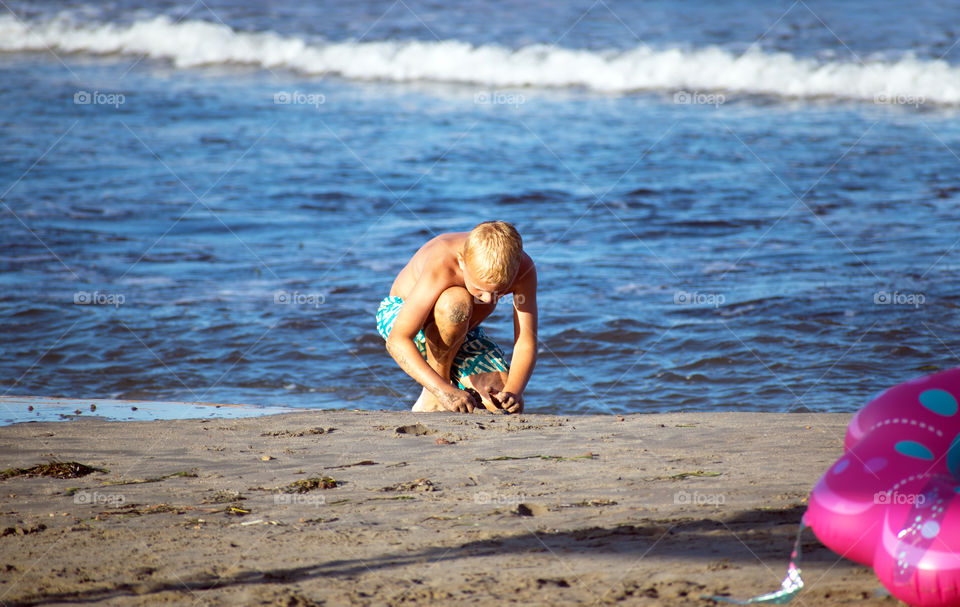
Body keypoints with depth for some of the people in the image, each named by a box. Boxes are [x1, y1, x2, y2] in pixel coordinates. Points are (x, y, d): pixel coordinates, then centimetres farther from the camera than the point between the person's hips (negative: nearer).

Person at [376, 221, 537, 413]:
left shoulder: (524, 269, -29)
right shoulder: (441, 265, -40)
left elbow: (526, 344, -26)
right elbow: (397, 341, -44)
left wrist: (513, 392, -45)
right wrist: (443, 390, -55)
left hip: (460, 335, 4)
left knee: (509, 407, -20)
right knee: (456, 302, -39)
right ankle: (432, 400, -19)